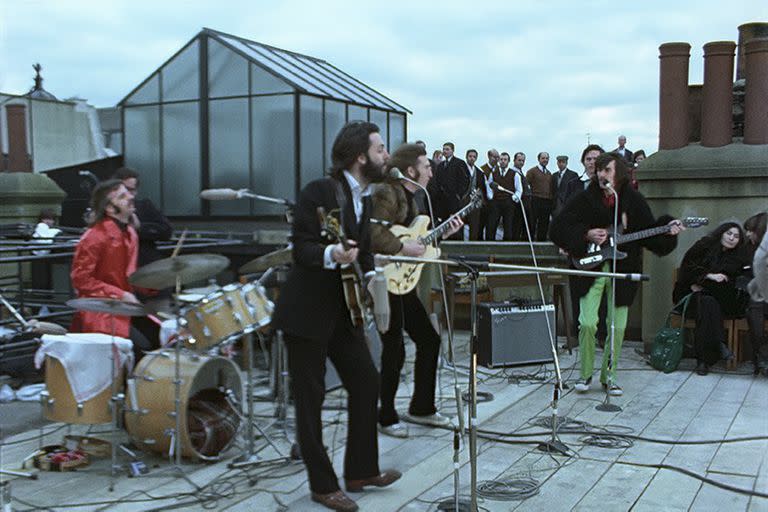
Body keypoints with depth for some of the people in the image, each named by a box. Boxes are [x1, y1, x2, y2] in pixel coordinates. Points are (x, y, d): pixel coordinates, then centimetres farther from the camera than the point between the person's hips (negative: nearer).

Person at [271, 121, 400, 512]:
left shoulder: (364, 198, 10)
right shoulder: (319, 191, -15)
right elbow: (300, 248, -18)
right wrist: (331, 254, -35)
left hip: (343, 310, 8)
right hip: (307, 313, -8)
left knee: (367, 382, 9)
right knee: (310, 399, 1)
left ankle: (362, 470, 25)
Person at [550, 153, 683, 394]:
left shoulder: (633, 201, 3)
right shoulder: (585, 199, -2)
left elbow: (649, 233, 5)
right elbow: (558, 228, -3)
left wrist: (668, 229, -13)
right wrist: (586, 235, -15)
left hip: (622, 270, 2)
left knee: (617, 327, 3)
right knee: (587, 323, -10)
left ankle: (608, 376, 20)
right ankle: (585, 374, 11)